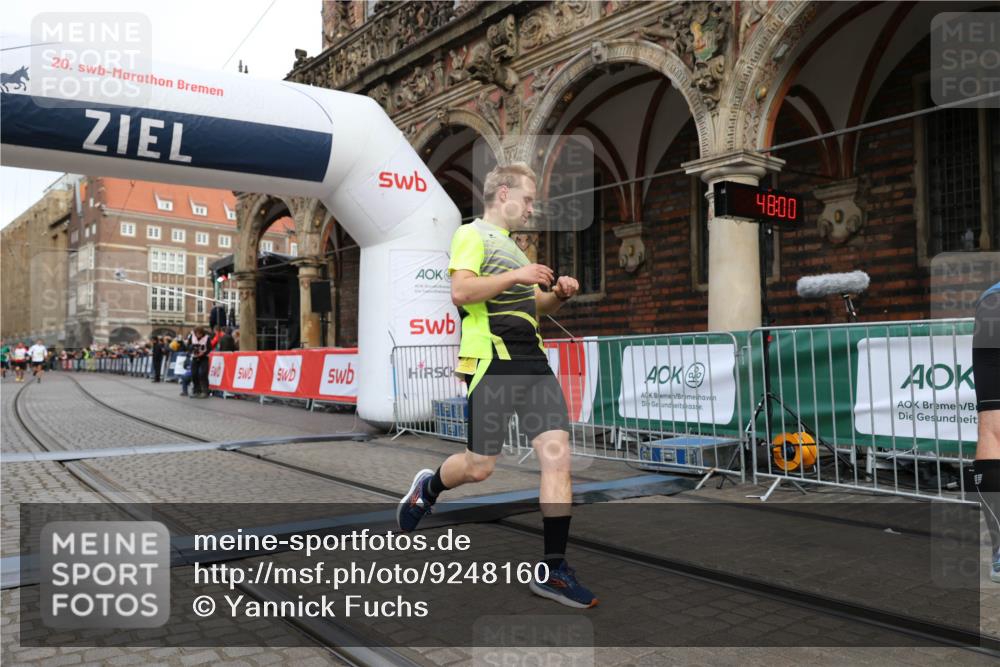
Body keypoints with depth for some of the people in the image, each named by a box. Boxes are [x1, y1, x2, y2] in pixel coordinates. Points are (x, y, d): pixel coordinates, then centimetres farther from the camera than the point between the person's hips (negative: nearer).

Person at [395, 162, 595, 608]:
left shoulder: (511, 245, 26)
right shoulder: (472, 234, -1)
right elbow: (461, 291, -17)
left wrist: (557, 295, 14)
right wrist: (516, 275, -17)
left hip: (533, 362, 8)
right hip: (492, 363, -8)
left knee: (558, 455, -4)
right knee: (479, 466, -2)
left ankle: (553, 570, 3)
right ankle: (427, 489, 32)